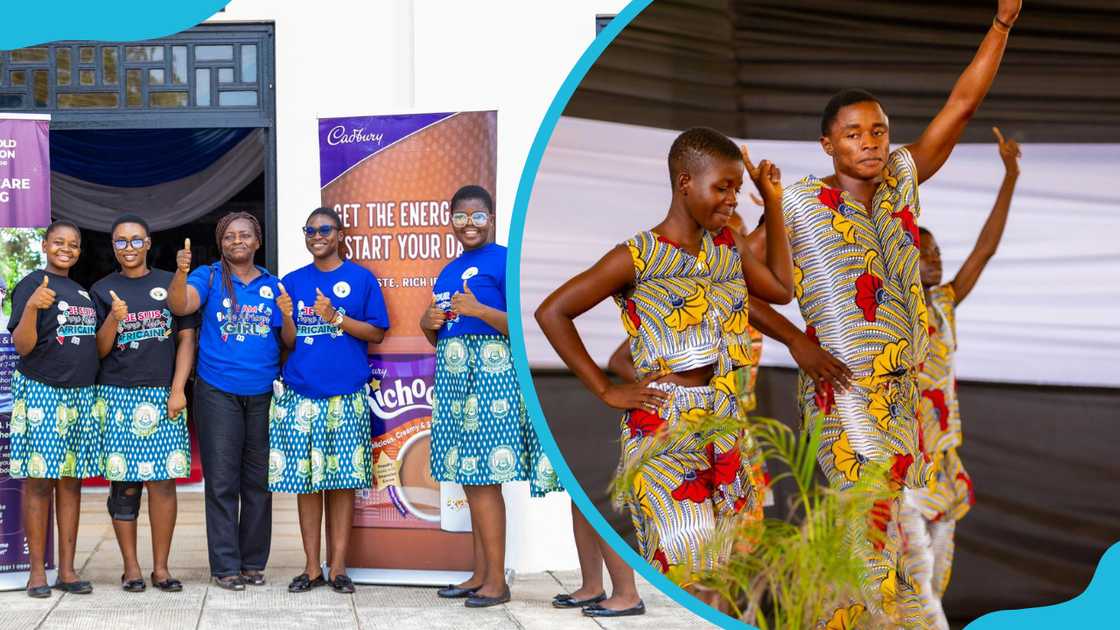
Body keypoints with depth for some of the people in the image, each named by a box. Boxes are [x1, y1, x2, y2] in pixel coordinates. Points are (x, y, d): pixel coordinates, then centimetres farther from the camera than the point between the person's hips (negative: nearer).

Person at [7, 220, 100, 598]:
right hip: (41, 393, -6)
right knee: (39, 480, -4)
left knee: (71, 480, 6)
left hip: (81, 394, 6)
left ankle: (67, 570, 10)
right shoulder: (31, 285, -5)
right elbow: (22, 346, -13)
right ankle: (37, 570, 3)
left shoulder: (83, 292, 17)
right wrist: (32, 307, -27)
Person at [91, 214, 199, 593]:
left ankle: (161, 568, 6)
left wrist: (178, 389, -4)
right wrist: (115, 318, -14)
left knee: (163, 481, -2)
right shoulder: (102, 290, 7)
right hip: (118, 396, 0)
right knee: (124, 483, 1)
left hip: (163, 396, 0)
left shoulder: (169, 284, 8)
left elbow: (186, 338, 6)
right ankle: (130, 568, 10)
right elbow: (99, 350, 5)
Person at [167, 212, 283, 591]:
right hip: (218, 393, -3)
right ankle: (226, 566, 5)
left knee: (258, 482, 8)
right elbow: (180, 306, -18)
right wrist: (181, 272, -32)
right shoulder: (209, 277, 2)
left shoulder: (273, 285, 10)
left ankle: (253, 562, 18)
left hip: (263, 394, 3)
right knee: (222, 482, -1)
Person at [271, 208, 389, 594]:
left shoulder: (361, 279, 3)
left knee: (343, 481, 1)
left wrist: (336, 317, -12)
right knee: (306, 480, 3)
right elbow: (289, 343, 9)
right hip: (301, 395, 2)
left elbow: (377, 333, 1)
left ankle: (338, 566, 9)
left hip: (346, 395, -2)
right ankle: (312, 568, 11)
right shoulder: (292, 282, 10)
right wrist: (287, 317, -12)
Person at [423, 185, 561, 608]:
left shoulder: (503, 260, -6)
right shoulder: (448, 271, 18)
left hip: (489, 372, -8)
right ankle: (481, 574, 15)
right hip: (454, 377, 8)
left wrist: (479, 310, -23)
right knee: (469, 478, 9)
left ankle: (497, 580, -3)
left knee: (484, 478, -8)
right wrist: (428, 324, 3)